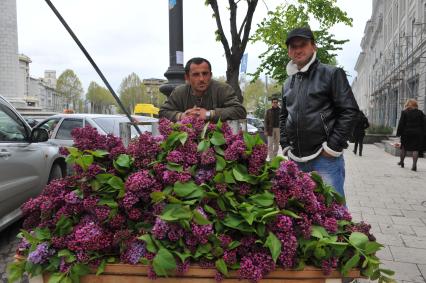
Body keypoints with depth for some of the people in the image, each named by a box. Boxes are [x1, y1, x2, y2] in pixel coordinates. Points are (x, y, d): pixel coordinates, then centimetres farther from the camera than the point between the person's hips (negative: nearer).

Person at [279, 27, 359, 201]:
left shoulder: (331, 74, -2)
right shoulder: (288, 83, 16)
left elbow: (350, 110, -8)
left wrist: (333, 146, -12)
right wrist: (285, 145, 13)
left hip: (325, 157, -6)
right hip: (296, 159, 6)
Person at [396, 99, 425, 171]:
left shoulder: (404, 112, -4)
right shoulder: (420, 113, 3)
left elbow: (401, 124, -5)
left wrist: (399, 133, 0)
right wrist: (422, 134, 11)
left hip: (406, 133, -1)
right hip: (417, 133, 1)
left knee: (404, 147, 14)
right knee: (415, 149, 0)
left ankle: (401, 162, 26)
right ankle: (414, 165, -6)